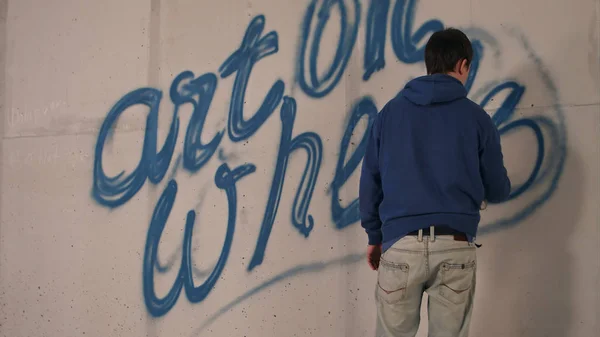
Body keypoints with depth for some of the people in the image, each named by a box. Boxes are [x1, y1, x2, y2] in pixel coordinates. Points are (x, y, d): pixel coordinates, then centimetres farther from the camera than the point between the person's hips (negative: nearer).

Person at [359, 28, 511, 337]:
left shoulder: (390, 112, 6)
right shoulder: (477, 118, 2)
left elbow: (369, 181, 7)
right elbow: (498, 191, 8)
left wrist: (374, 236, 18)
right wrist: (474, 188, 32)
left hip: (401, 244, 1)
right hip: (455, 247, -1)